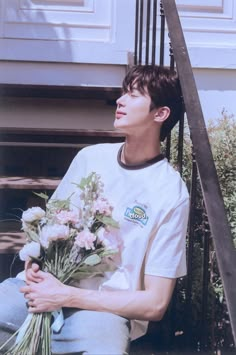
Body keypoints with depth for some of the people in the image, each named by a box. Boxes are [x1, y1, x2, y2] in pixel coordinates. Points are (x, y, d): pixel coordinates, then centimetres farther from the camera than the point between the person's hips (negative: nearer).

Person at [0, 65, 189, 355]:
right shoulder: (90, 157, 5)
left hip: (105, 307, -3)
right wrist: (36, 261, -6)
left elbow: (155, 304, -10)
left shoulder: (171, 194, -10)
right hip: (47, 286, 4)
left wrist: (66, 297, -16)